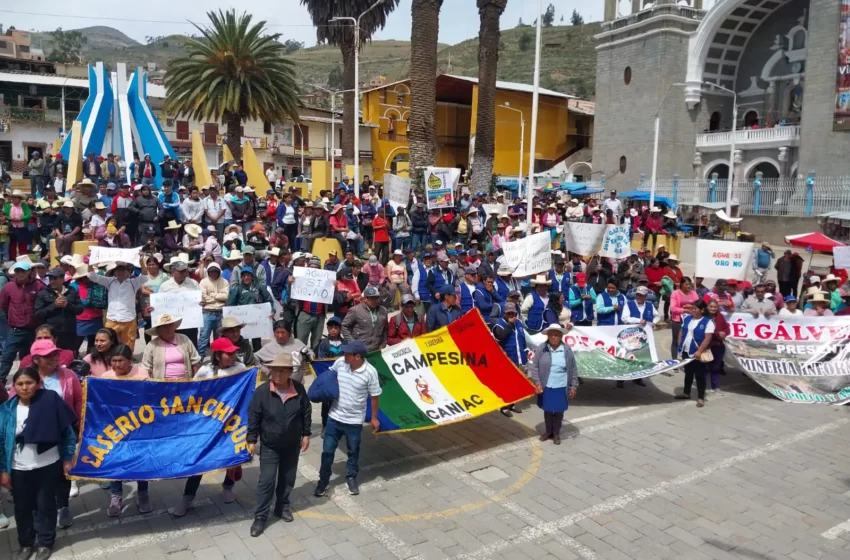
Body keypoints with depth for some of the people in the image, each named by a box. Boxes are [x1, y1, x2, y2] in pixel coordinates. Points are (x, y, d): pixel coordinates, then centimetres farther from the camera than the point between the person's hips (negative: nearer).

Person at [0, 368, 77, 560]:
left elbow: (68, 432, -5)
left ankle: (45, 543, 29)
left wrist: (67, 458, -3)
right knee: (22, 508, 15)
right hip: (18, 470, 2)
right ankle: (26, 543, 35)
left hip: (48, 467, -2)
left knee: (45, 505, 12)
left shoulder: (51, 402, -12)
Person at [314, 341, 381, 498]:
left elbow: (374, 396, -8)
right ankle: (323, 479, 32)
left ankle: (351, 478, 40)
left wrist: (374, 418, -1)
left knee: (353, 452, 17)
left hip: (354, 420, -2)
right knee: (327, 450, 11)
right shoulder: (340, 362, -12)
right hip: (334, 417, 2)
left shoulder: (370, 372, -20)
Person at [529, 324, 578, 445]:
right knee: (547, 410, 15)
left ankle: (556, 434, 29)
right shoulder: (541, 349, -6)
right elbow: (534, 367, -4)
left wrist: (574, 386, 1)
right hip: (546, 387, 0)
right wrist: (537, 383, -11)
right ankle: (548, 431, 35)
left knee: (559, 412, 11)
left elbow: (573, 370, 2)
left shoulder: (567, 350, -4)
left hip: (561, 388, 0)